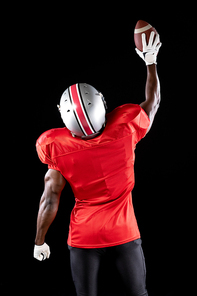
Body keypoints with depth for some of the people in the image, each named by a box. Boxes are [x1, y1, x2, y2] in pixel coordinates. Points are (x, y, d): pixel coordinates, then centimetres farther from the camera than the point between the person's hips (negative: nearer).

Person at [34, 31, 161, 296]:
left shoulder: (57, 146, -17)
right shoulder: (126, 127, -17)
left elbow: (51, 198, -10)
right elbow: (153, 101, 4)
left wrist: (40, 241, 4)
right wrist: (151, 60, 16)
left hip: (83, 235, 0)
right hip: (124, 231, 0)